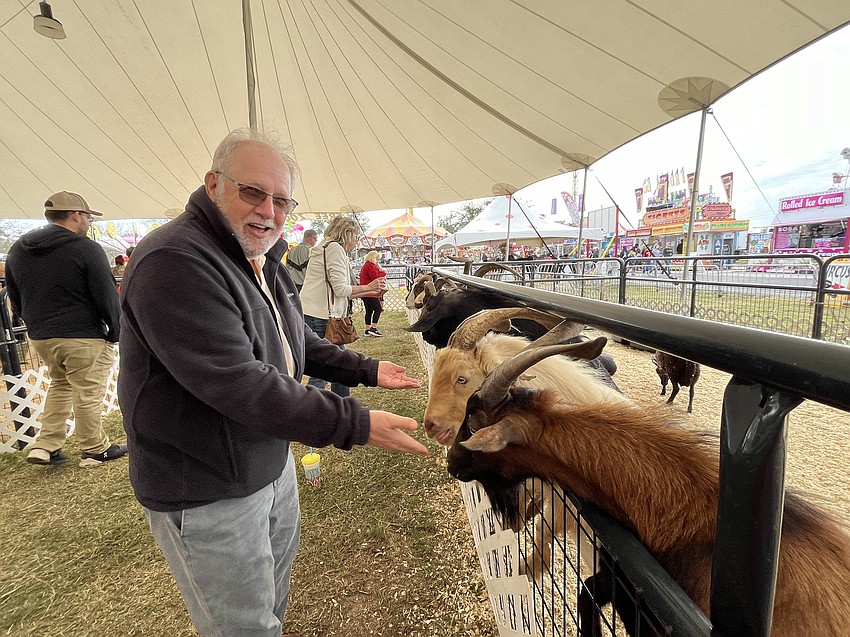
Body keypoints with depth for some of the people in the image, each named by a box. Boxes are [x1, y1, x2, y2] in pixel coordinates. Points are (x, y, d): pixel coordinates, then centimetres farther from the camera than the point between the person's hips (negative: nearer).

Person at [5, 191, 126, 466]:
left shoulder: (18, 249, 10)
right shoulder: (86, 249, -14)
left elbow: (15, 299, 17)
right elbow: (107, 297, -14)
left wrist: (38, 325, 24)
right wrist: (116, 333, -4)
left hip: (39, 337, 7)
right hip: (83, 337, -7)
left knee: (60, 384, 24)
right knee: (87, 394, 3)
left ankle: (45, 446, 21)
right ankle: (95, 449, 15)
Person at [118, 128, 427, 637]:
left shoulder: (264, 262, 6)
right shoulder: (175, 263, -26)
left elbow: (299, 344, 14)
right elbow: (238, 384, -33)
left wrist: (367, 371, 5)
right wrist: (356, 425, -32)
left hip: (271, 458, 9)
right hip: (207, 491, -9)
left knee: (277, 573, 30)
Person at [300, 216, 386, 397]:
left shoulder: (326, 248, 21)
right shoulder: (335, 248, -9)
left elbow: (337, 293, 19)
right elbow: (340, 289, -15)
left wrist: (369, 292, 23)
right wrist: (368, 287, -2)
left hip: (318, 315, 11)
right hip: (319, 316, -11)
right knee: (320, 374, -7)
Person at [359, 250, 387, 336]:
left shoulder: (365, 266, 22)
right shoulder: (370, 266, -12)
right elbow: (376, 278, -18)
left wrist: (382, 277, 11)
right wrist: (383, 273, -3)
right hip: (371, 293, -10)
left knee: (369, 311, 10)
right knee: (378, 309, -8)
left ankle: (367, 329, 11)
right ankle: (373, 328, -13)